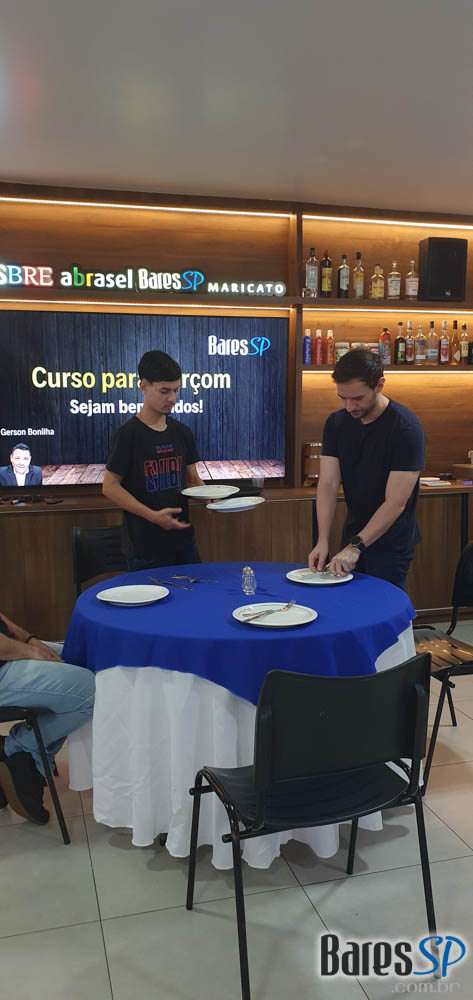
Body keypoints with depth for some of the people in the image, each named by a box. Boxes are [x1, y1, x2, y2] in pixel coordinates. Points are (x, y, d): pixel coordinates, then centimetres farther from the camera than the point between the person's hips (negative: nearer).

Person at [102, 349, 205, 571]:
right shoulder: (129, 434, -11)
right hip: (147, 547, -6)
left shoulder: (181, 432, 7)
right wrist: (153, 515, -20)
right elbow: (110, 486, -12)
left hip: (183, 540, 6)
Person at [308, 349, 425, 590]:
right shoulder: (336, 423, -1)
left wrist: (356, 546, -25)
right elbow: (328, 484, -6)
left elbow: (395, 503, -22)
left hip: (391, 545, -5)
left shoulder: (406, 428, -19)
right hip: (353, 536, 5)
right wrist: (323, 541, -16)